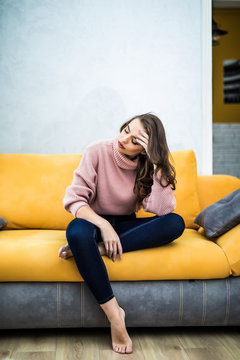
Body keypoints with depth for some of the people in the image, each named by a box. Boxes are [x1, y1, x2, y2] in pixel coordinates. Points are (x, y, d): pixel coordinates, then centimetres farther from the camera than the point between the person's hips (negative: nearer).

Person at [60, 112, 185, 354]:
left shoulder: (149, 166, -6)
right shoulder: (97, 151, -12)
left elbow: (163, 210, -22)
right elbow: (74, 199, -16)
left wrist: (156, 164, -25)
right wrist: (104, 226, -29)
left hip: (126, 225, 2)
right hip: (96, 221, -2)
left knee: (176, 223, -25)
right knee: (77, 230, -39)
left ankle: (98, 249, -28)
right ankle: (113, 313, -32)